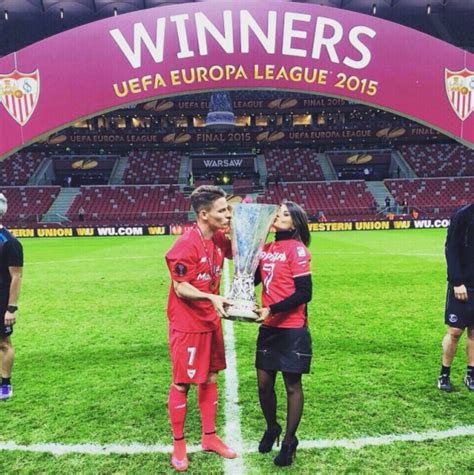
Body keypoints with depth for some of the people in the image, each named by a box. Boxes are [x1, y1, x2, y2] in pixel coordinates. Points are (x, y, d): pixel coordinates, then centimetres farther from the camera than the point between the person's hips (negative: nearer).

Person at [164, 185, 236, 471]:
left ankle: (209, 436, 32)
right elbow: (181, 288, -20)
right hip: (187, 325, -7)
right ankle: (178, 444, 25)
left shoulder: (219, 238, 0)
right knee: (182, 384, 6)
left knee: (210, 378, 16)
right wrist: (212, 297, -33)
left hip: (211, 321, 8)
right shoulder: (186, 245, -22)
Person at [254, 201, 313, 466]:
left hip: (292, 329, -6)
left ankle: (289, 441, 26)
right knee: (264, 383, 14)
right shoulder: (267, 249, 8)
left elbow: (304, 293, -15)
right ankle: (272, 429, 39)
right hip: (269, 328, 6)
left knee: (292, 385, 8)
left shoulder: (296, 248, -11)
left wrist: (272, 309, -22)